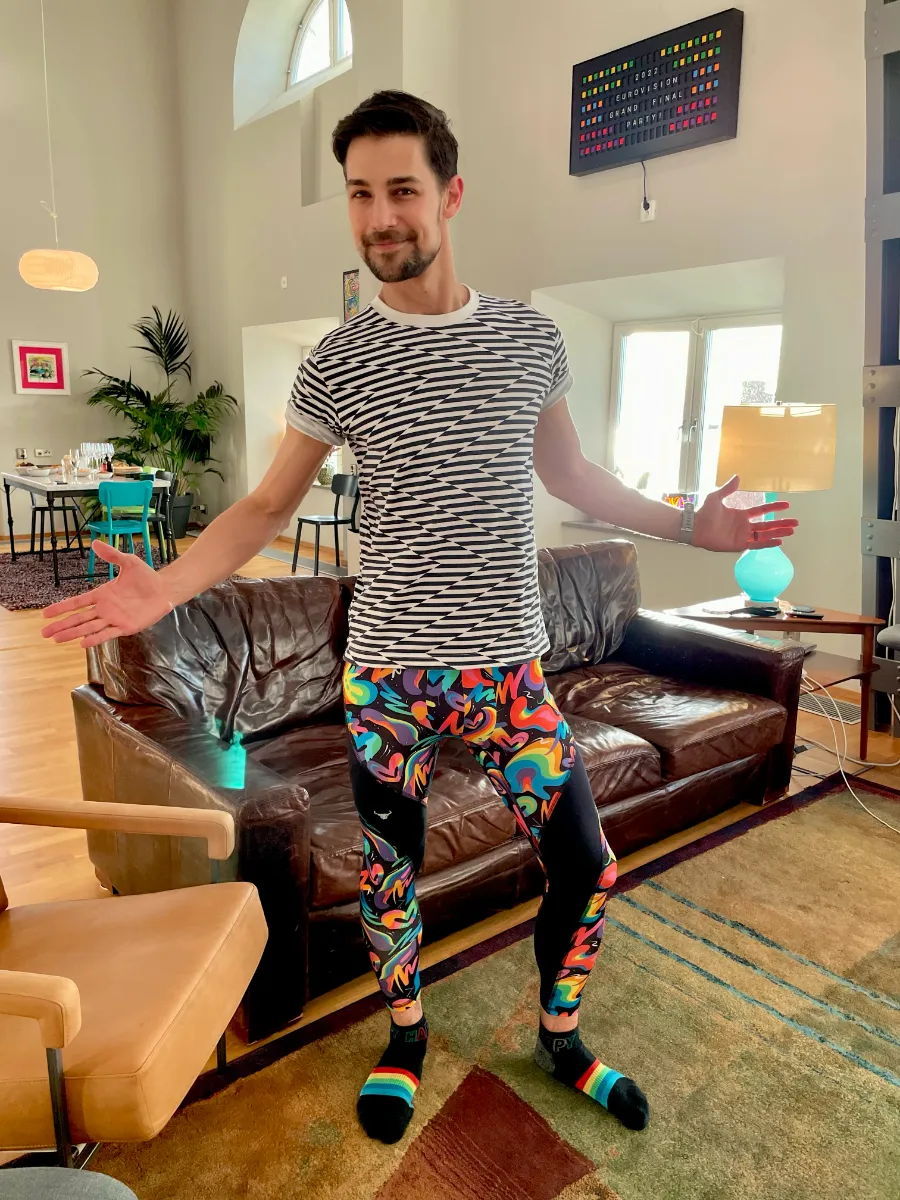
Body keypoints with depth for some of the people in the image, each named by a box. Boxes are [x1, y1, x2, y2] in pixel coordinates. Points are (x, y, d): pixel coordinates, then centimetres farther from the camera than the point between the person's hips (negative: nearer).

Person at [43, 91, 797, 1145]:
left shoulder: (531, 338, 3)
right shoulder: (336, 364, -2)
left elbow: (569, 475, 16)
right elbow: (268, 507, 3)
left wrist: (690, 526, 13)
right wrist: (166, 586, -11)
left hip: (508, 665, 2)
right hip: (387, 672, -1)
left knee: (585, 868, 5)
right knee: (388, 876, 12)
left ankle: (560, 1040, 35)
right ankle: (405, 1036, 42)